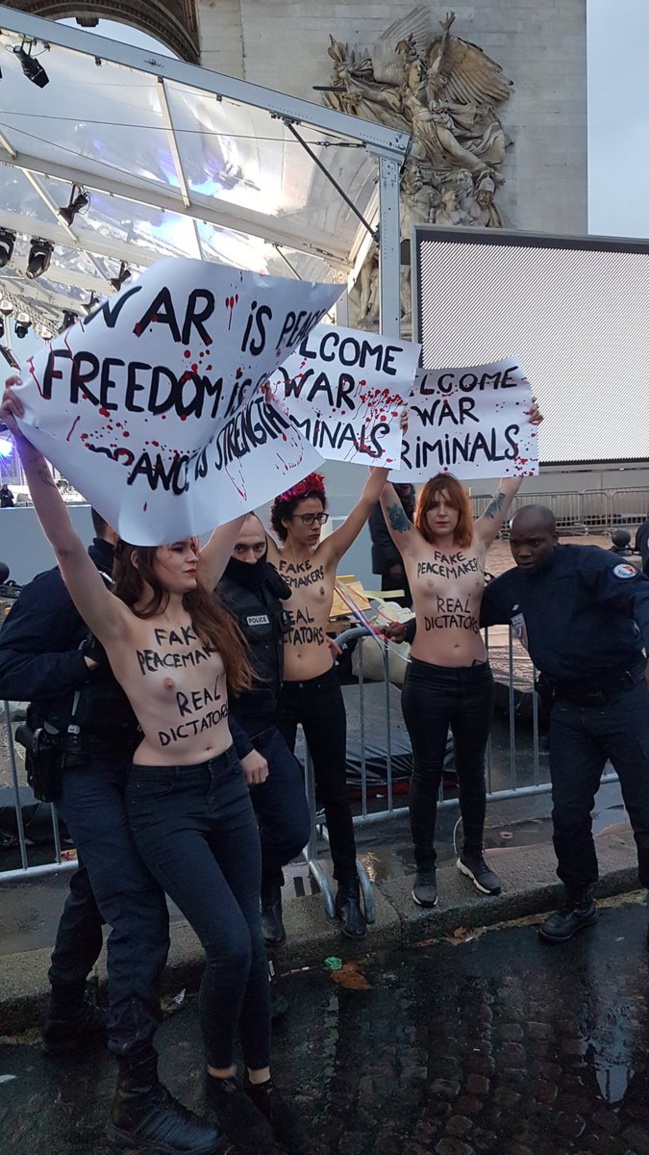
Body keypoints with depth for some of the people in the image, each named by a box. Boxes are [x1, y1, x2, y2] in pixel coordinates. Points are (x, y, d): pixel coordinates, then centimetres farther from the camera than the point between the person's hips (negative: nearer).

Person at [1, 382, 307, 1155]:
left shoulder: (201, 601, -1)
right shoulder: (119, 625, -14)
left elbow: (237, 510, -2)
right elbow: (65, 543, -29)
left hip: (228, 785, 5)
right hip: (164, 801, -5)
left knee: (250, 945, 12)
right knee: (230, 948, -6)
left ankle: (260, 1081, 35)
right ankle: (219, 1077, 25)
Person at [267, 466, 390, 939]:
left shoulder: (328, 555, 2)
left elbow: (369, 498, -4)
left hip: (324, 690, 2)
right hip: (276, 693, -1)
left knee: (334, 792, 12)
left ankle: (348, 890, 27)